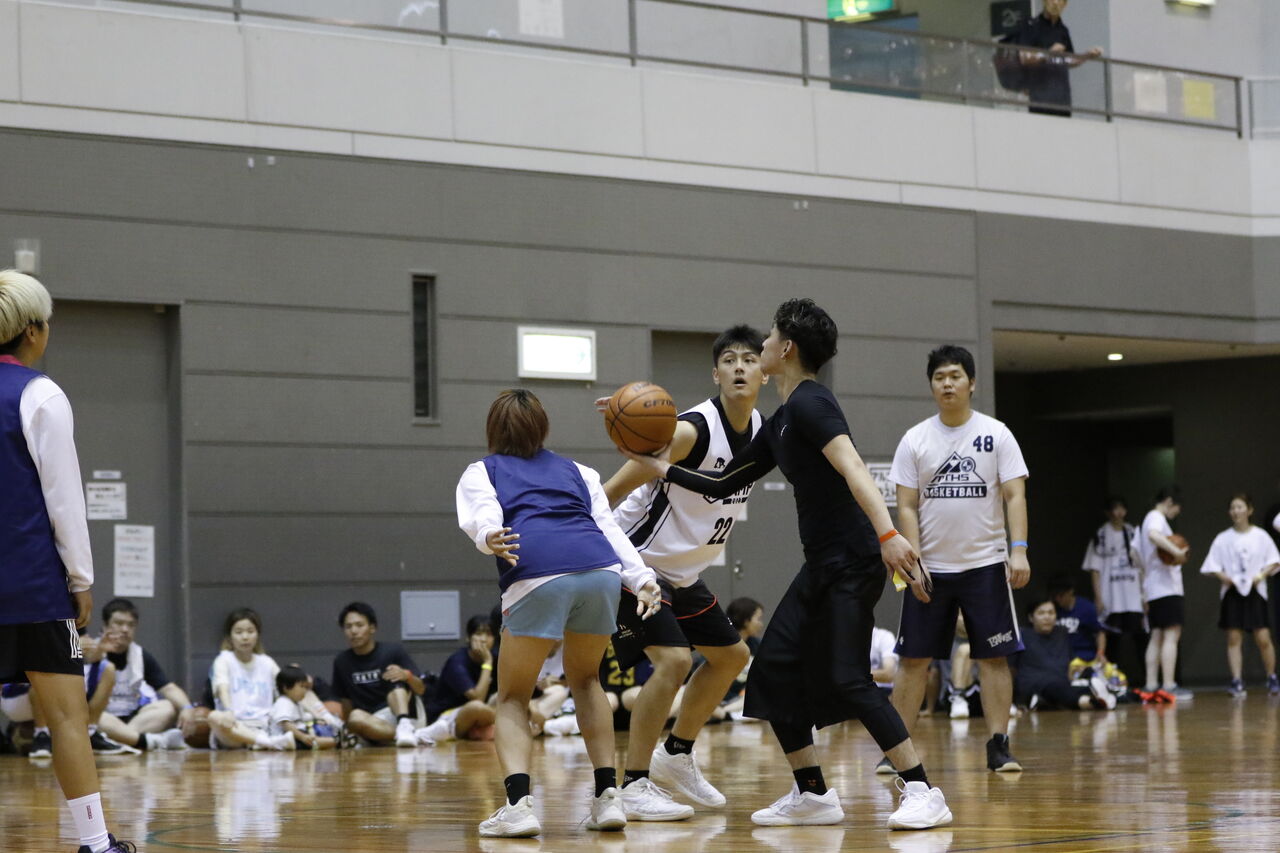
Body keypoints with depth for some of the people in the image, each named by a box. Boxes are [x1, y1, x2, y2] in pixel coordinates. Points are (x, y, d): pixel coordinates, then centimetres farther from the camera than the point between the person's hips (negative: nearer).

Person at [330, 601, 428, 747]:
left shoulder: (393, 651, -1)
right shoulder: (342, 662, 7)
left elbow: (421, 690, -6)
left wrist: (407, 675, -26)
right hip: (374, 724, 2)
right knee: (356, 717, -33)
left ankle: (405, 727, -51)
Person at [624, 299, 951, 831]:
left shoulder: (810, 403, -11)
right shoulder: (778, 426, 18)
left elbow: (851, 465, -25)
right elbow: (724, 485, 26)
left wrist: (887, 534, -36)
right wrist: (661, 467, 24)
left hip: (852, 562, -10)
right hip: (821, 565, 10)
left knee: (848, 678, -14)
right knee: (775, 668, 7)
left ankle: (923, 793, -11)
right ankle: (813, 794, 14)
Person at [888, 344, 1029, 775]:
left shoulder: (996, 434, 0)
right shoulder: (915, 440, 3)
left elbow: (1015, 496, -4)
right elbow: (906, 507, 2)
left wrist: (1018, 550, -17)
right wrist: (912, 562, -9)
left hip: (985, 565, -1)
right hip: (930, 567, 1)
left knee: (994, 657, -2)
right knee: (913, 659, 1)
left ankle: (999, 747, 3)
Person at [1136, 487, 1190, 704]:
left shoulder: (1150, 519, 22)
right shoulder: (1157, 518, -8)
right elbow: (1154, 535, -31)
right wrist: (1176, 551, -37)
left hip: (1154, 588, 10)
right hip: (1166, 587, -10)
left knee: (1157, 636, 8)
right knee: (1172, 635, -12)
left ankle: (1151, 687, 5)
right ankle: (1169, 687, -17)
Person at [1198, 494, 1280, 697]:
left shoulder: (1260, 536, 4)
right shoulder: (1223, 539, 6)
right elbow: (1211, 566, 5)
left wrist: (1262, 574, -11)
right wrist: (1223, 576, -13)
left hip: (1255, 591, -1)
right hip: (1232, 592, 1)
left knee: (1263, 638, -5)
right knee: (1234, 638, -4)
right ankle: (1237, 682, -4)